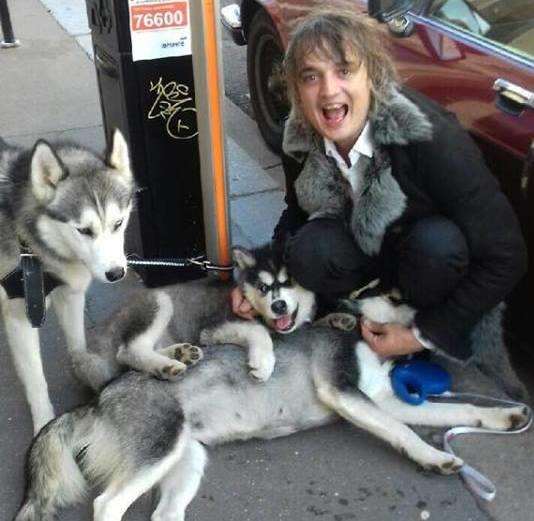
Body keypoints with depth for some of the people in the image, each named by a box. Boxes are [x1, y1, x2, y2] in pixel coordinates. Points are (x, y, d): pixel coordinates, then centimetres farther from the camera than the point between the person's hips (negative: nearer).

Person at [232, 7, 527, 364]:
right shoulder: (301, 141, -16)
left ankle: (425, 323, -5)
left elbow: (506, 256, -26)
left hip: (435, 252, -2)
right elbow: (297, 213, 6)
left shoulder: (431, 139, -32)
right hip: (368, 248, 3)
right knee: (308, 251, -28)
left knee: (437, 240, -36)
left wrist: (425, 336, -22)